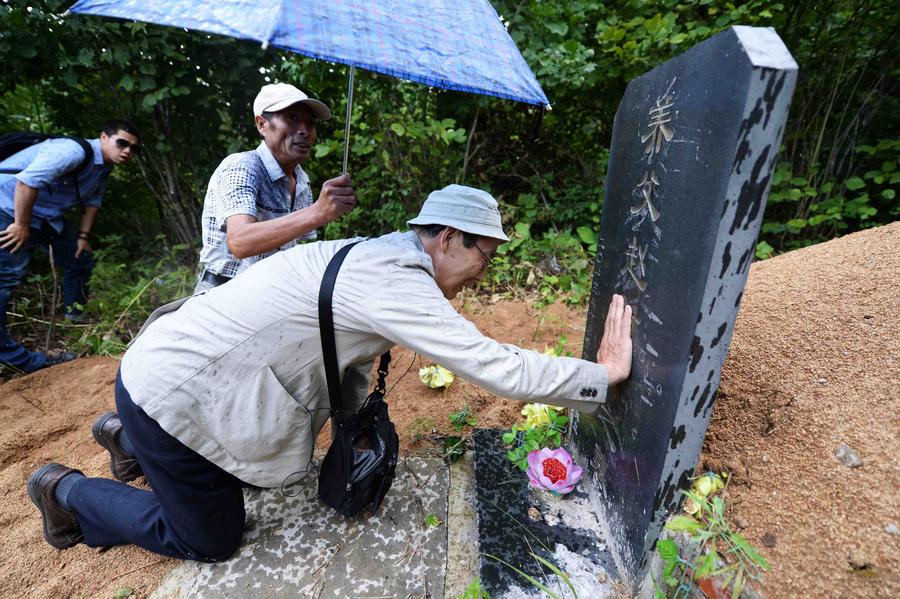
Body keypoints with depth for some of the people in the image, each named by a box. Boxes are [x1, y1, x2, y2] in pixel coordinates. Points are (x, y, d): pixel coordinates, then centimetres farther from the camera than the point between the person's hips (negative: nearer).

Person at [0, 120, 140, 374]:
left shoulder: (104, 167, 5)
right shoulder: (74, 151, -26)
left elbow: (92, 200, 16)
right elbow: (27, 180, -33)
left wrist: (83, 235, 13)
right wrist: (22, 226, -25)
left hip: (46, 217, 10)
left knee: (80, 259, 14)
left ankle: (75, 315, 32)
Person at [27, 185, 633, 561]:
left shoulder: (382, 258, 1)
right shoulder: (398, 283, -30)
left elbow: (353, 357, 11)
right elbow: (494, 365, -30)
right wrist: (604, 374, -17)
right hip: (171, 392, -8)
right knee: (212, 540, 9)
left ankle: (129, 437, 43)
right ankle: (67, 489, 27)